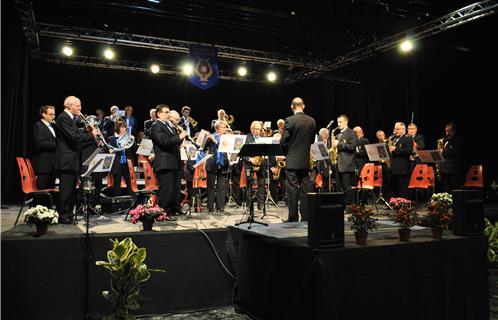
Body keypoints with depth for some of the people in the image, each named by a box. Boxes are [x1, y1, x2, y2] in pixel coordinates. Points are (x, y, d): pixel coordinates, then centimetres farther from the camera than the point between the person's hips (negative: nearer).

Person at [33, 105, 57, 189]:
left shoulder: (53, 126, 19)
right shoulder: (38, 126, -4)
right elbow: (40, 143, -17)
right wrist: (55, 144, -19)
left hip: (53, 164, 7)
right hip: (43, 163, -7)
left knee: (51, 188, 8)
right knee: (42, 189, -5)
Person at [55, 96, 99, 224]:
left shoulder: (69, 118, 18)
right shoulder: (63, 118, -14)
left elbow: (75, 135, 19)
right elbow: (74, 137, -22)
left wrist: (87, 132, 6)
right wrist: (91, 135, -13)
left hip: (71, 160, 10)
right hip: (66, 160, -10)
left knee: (71, 189, 15)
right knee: (66, 189, -6)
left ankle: (69, 214, 23)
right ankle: (63, 216, 1)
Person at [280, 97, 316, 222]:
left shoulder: (289, 120, -12)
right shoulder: (311, 121, 4)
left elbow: (283, 141, -12)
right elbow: (312, 140, 12)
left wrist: (286, 153, 6)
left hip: (292, 161, -5)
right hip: (305, 161, 5)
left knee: (292, 190, 0)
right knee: (304, 190, 10)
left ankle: (293, 218, 4)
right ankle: (305, 218, 14)